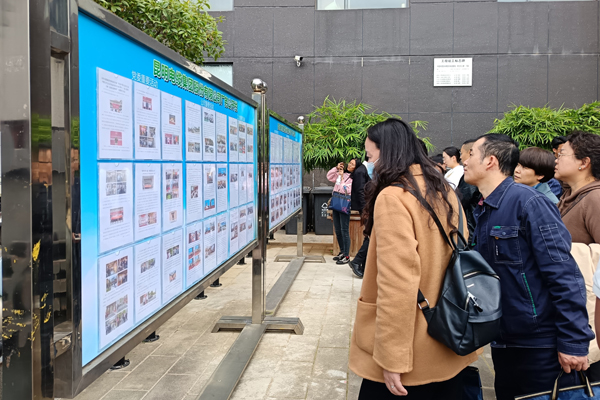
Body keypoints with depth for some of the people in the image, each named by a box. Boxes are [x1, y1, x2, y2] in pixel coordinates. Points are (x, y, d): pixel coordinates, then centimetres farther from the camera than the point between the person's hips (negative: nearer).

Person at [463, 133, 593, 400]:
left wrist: (574, 341, -20)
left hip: (542, 345, -7)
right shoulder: (481, 211, 7)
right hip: (503, 343, 8)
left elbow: (563, 275, -19)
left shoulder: (528, 202, -16)